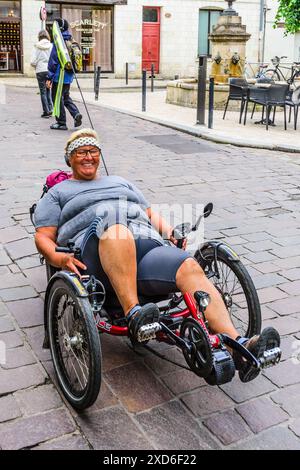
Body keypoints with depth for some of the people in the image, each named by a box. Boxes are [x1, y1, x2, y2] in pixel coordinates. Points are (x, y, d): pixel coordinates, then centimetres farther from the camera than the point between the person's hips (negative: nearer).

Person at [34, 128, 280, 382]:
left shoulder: (121, 182, 37)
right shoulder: (58, 193, 25)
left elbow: (150, 213, 33)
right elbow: (43, 237, 14)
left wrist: (170, 231, 11)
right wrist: (58, 258, -9)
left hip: (147, 245, 4)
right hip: (96, 255, -3)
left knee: (190, 268, -27)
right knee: (114, 220, -38)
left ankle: (237, 345, -41)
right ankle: (134, 314, -48)